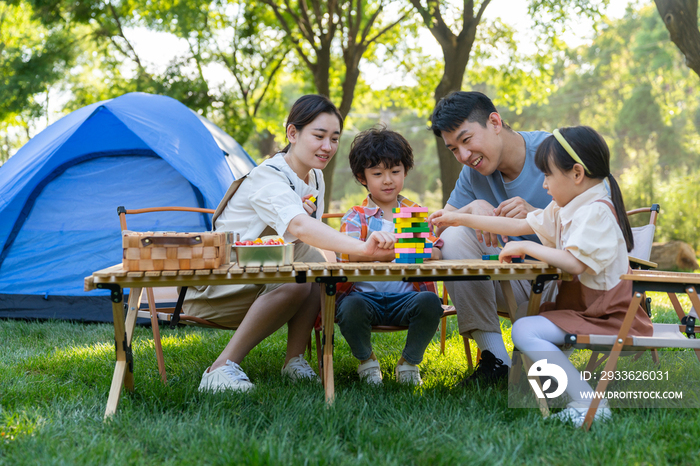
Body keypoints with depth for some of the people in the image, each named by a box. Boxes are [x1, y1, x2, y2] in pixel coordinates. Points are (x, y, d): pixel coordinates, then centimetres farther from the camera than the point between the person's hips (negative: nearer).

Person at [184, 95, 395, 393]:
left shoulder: (315, 179, 3)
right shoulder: (268, 178, -25)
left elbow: (310, 233, 11)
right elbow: (299, 227, -45)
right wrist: (362, 248, -60)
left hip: (263, 277, 8)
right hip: (211, 285, -8)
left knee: (318, 260, -17)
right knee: (295, 280, -33)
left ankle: (294, 360, -11)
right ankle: (221, 368, -26)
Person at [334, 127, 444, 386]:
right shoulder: (356, 217, 6)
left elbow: (435, 253, -2)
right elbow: (347, 253, -13)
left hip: (407, 295, 1)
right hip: (365, 293, -1)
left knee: (430, 302, -30)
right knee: (350, 306, -33)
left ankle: (409, 361, -2)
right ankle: (366, 360, 0)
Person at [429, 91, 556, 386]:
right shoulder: (474, 172, 3)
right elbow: (438, 228, -2)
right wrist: (473, 208, -22)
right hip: (517, 283, 5)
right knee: (454, 237, -15)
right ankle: (495, 359, -15)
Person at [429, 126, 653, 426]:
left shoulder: (596, 211, -19)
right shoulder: (566, 208, 12)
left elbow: (574, 263, -30)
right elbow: (522, 225, 17)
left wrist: (526, 248, -17)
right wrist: (461, 219, 17)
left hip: (609, 315, -10)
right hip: (581, 305, 10)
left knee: (524, 331, -22)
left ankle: (589, 404, -25)